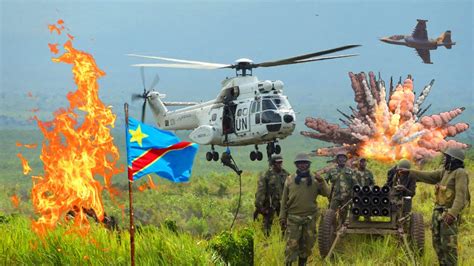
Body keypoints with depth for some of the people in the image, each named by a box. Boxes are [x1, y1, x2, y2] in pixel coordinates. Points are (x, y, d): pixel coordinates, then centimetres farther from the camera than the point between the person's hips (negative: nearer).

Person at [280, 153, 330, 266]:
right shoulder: (290, 180, 3)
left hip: (310, 218, 2)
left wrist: (321, 182, -18)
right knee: (292, 244, -7)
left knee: (307, 244, 9)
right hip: (293, 218, -2)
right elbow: (284, 200, 6)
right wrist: (282, 217, 3)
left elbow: (327, 193, -3)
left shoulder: (315, 180, 4)